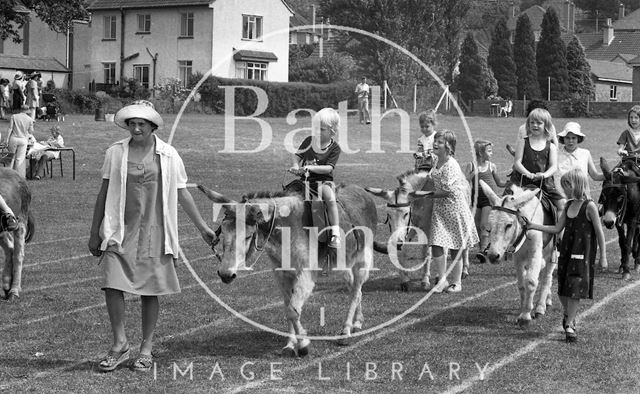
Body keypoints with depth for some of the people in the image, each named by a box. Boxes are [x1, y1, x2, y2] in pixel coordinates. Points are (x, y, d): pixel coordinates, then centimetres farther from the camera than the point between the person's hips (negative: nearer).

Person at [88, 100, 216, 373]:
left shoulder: (168, 155, 2)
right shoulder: (115, 153, 3)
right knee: (112, 285, -10)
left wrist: (202, 227, 11)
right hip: (120, 231, 0)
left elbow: (181, 193, 10)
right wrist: (94, 232, 9)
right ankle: (120, 344, 6)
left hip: (153, 231, 0)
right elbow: (104, 193, 9)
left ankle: (146, 349, 15)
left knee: (150, 291, 2)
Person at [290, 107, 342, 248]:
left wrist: (309, 168, -22)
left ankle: (335, 234, -30)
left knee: (330, 198, -32)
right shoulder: (309, 141, 7)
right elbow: (297, 156, 12)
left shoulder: (335, 148, -3)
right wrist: (296, 166, -10)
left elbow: (328, 168, -13)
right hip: (306, 179, 5)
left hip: (324, 180, -5)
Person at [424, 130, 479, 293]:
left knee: (455, 248, 4)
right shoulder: (437, 162, 8)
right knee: (436, 245, -4)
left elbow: (448, 190, -20)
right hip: (439, 208, 7)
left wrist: (429, 194, -11)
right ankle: (441, 279, 6)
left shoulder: (451, 165, -18)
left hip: (455, 207, -7)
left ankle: (456, 282, 16)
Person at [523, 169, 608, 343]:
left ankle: (569, 325, 2)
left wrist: (603, 257, -8)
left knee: (575, 289, -5)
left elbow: (599, 233, -8)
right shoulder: (569, 205, 9)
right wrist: (533, 226, 4)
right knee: (562, 290, 9)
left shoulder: (589, 206, -11)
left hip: (583, 253, -6)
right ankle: (569, 315, 33)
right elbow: (557, 228, 10)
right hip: (566, 251, 6)